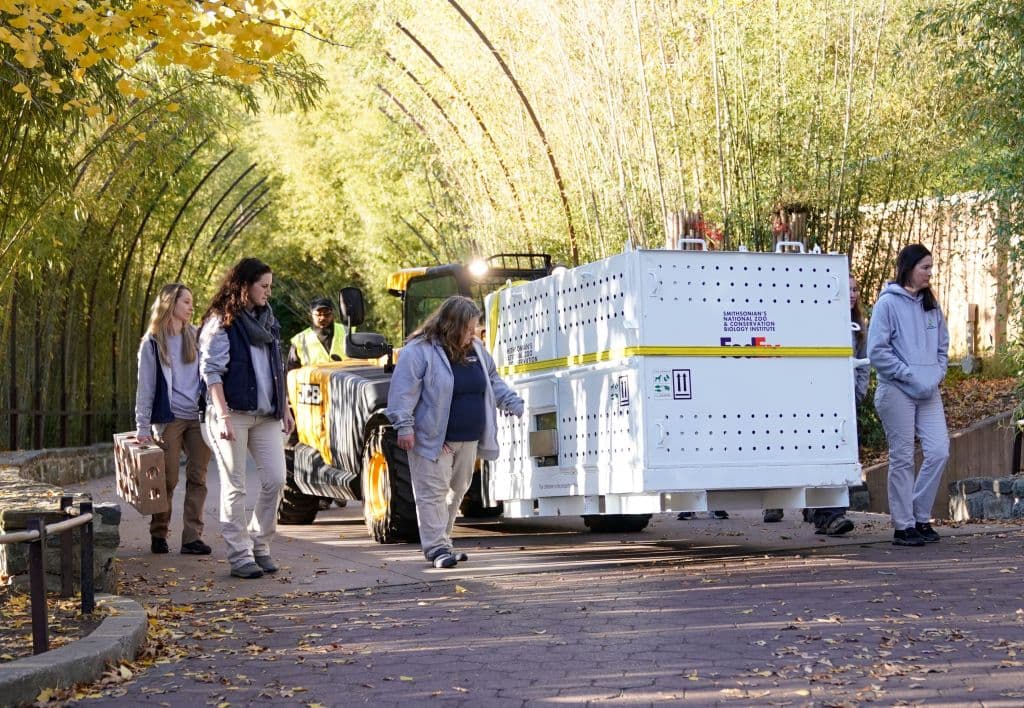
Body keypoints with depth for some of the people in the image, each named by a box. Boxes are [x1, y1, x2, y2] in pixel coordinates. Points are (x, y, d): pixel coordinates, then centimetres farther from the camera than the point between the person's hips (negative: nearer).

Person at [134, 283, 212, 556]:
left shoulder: (196, 337, 12)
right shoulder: (152, 343, 2)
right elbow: (145, 386, 2)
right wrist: (142, 426, -4)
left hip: (199, 417, 3)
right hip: (169, 418, -3)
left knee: (197, 477, -1)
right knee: (168, 478, -3)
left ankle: (192, 537, 1)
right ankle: (158, 534, 12)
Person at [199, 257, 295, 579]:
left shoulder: (267, 320, 16)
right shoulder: (221, 322, -5)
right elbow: (211, 372, -11)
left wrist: (285, 408, 16)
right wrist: (223, 416, -19)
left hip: (266, 415, 6)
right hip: (233, 414, -6)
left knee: (275, 479, 0)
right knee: (235, 487, -1)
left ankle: (259, 543, 15)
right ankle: (240, 555, 4)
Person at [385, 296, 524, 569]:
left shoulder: (476, 349, 11)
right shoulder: (419, 351, -13)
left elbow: (494, 382, 21)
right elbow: (403, 390, -16)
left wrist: (515, 404, 9)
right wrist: (404, 426, -20)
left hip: (468, 440, 8)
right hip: (433, 440, -8)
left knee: (456, 491, 14)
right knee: (433, 493, -5)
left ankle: (441, 540, 26)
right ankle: (436, 547, -2)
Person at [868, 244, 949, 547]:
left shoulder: (930, 304, 13)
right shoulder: (888, 303, -7)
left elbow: (942, 345, 21)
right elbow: (877, 351, -12)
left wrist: (937, 374, 4)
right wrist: (909, 375, -14)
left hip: (929, 392, 6)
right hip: (897, 390, -6)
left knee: (939, 451, -2)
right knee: (902, 459, -1)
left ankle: (921, 517, 12)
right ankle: (903, 526, 7)